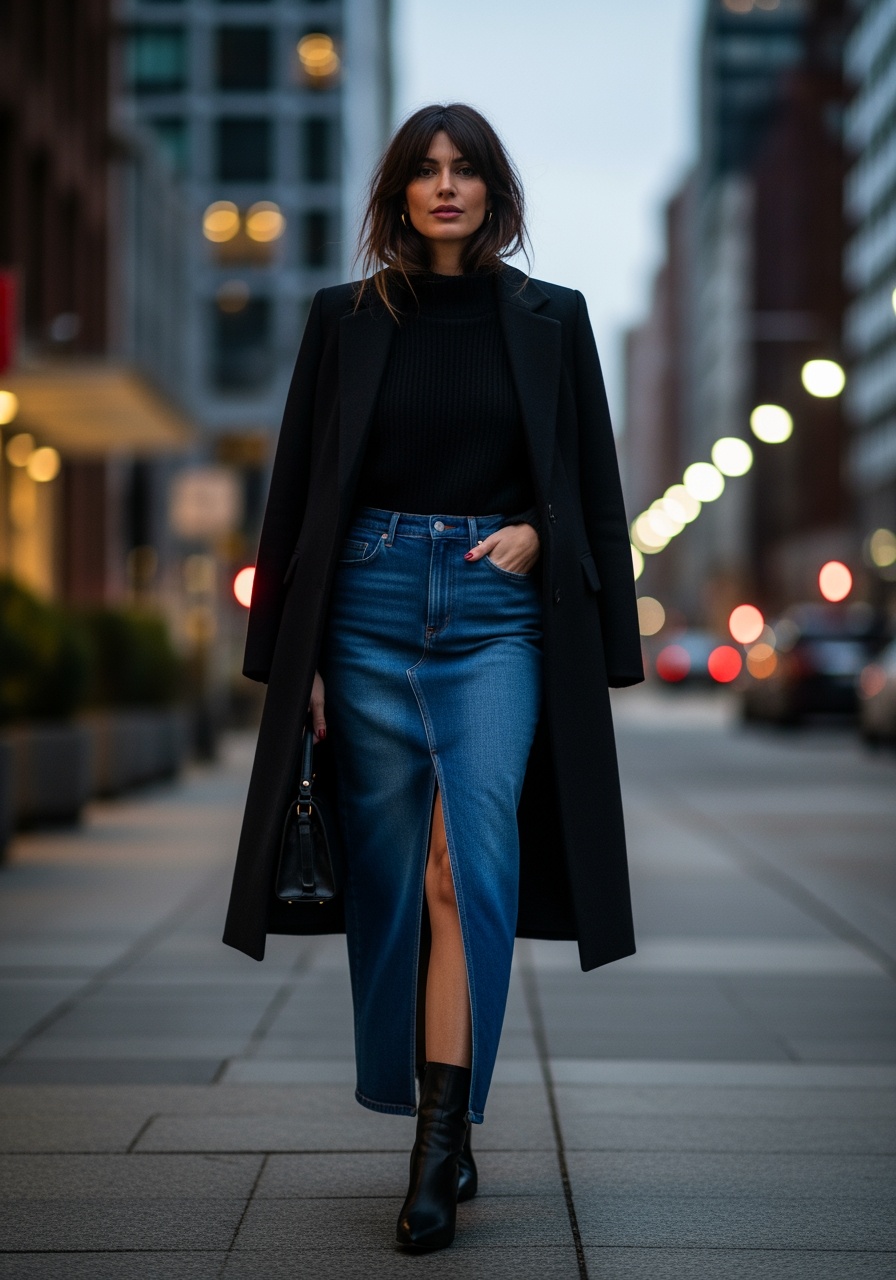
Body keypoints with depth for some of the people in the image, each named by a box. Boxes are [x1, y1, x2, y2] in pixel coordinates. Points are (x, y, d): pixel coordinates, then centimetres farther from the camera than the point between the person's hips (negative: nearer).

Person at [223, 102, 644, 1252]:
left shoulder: (550, 319, 9)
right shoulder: (345, 318, 9)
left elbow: (593, 487, 13)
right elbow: (299, 491, 7)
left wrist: (536, 535, -8)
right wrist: (294, 657, 2)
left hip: (498, 612, -1)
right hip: (371, 606, 1)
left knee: (471, 861, -15)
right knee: (388, 872, 5)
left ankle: (439, 1145, -15)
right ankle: (439, 1127, 20)